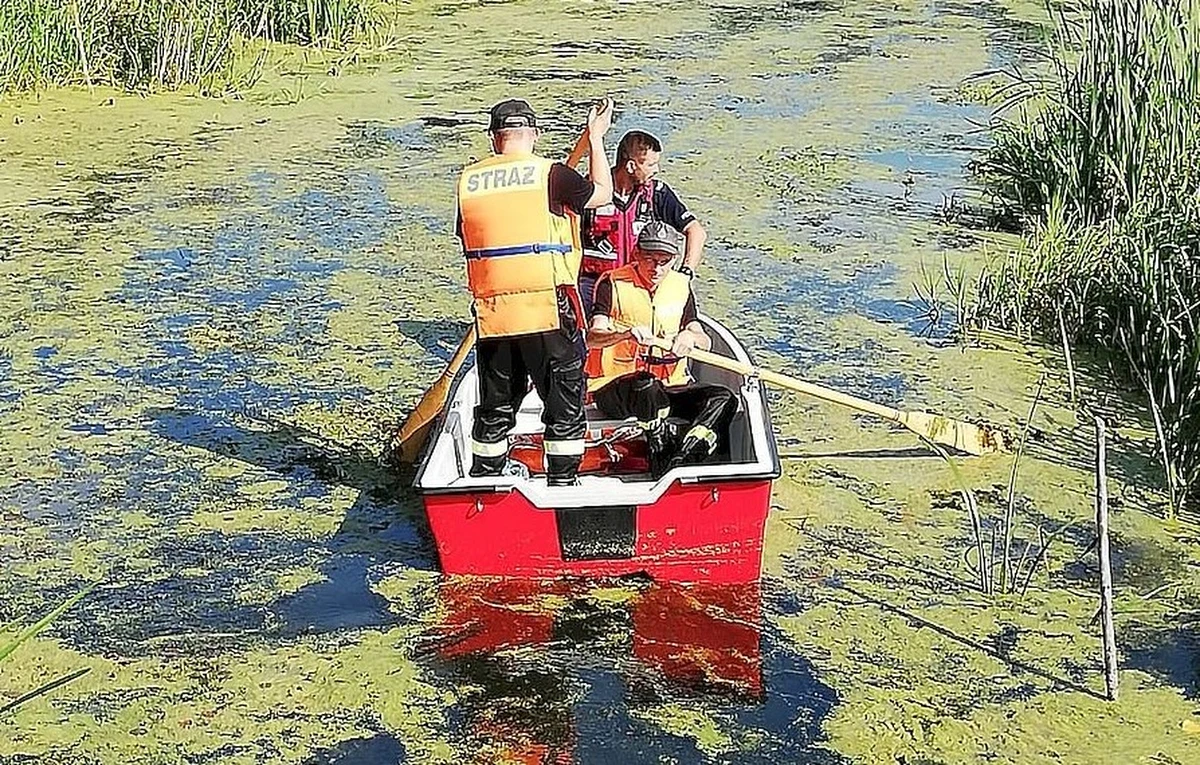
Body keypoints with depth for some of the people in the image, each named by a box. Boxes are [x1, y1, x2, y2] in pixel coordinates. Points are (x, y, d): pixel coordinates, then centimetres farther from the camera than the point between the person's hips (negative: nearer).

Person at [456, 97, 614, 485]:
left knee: (494, 409, 18)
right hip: (548, 308, -4)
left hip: (491, 314, 4)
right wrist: (595, 138, 21)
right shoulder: (550, 174, -7)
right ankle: (562, 483, 11)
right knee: (564, 404, 9)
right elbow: (602, 193, 10)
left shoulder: (468, 181, 5)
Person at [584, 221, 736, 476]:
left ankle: (679, 462, -38)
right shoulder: (612, 283, -4)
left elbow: (705, 343, 5)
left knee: (724, 398, -20)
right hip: (613, 388, -5)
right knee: (646, 386, -40)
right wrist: (626, 333, -40)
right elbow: (592, 338, -18)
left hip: (670, 388, 5)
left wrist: (690, 336, -21)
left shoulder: (681, 285, 11)